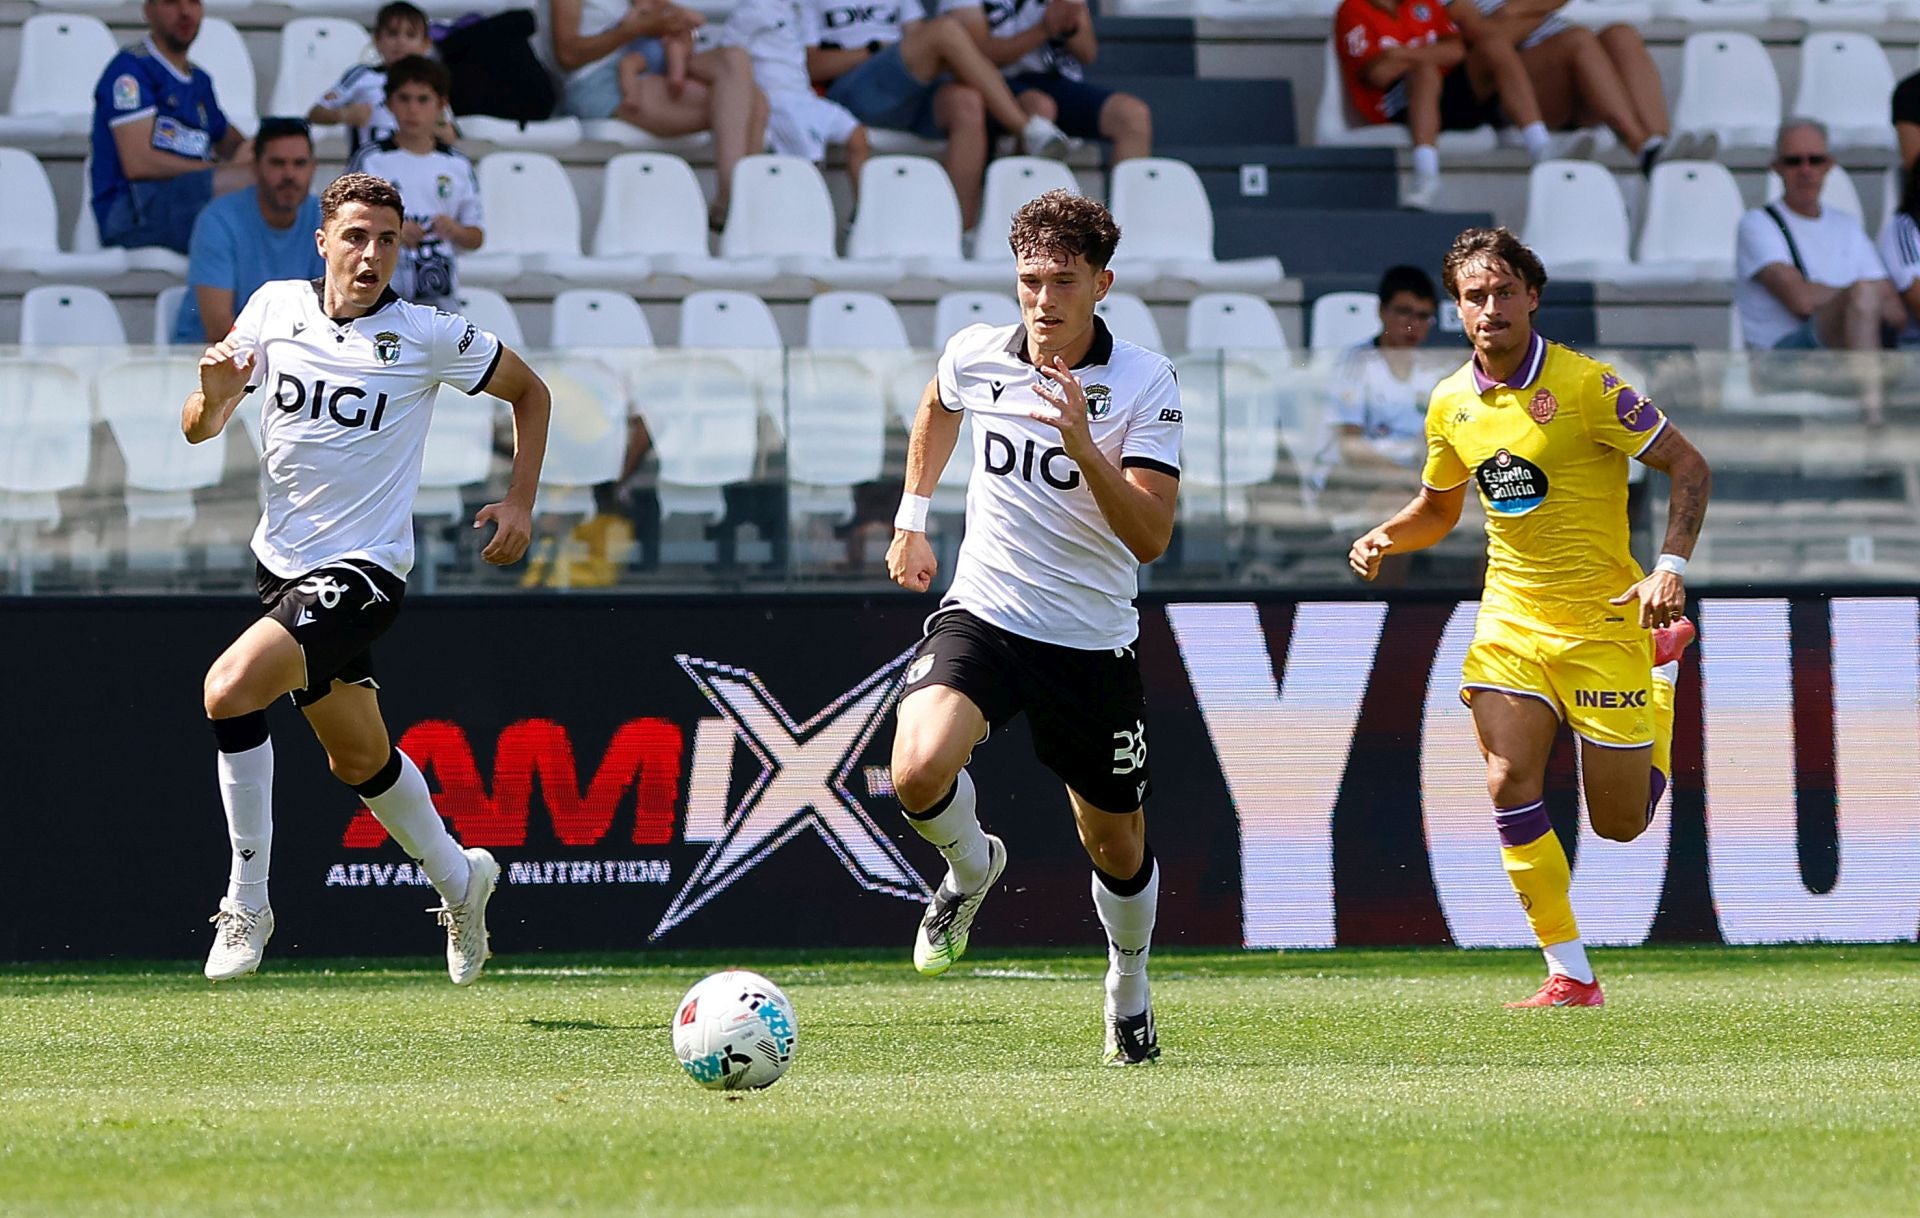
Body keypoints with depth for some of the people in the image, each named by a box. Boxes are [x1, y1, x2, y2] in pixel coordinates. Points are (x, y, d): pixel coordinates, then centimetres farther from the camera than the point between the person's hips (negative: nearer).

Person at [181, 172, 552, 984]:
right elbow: (198, 430, 5)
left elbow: (529, 391, 7)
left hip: (362, 572, -6)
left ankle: (247, 907, -15)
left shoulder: (430, 336, -10)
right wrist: (215, 397, -18)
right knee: (360, 759, 19)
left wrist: (521, 504, 0)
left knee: (229, 689, -26)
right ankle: (458, 880, 45)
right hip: (281, 563, 6)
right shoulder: (274, 308, 0)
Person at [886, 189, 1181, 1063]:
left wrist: (1085, 448, -33)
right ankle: (971, 868, 7)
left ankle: (1129, 994, 42)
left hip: (1093, 644, -1)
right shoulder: (974, 355, -4)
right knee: (920, 773, -28)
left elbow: (1150, 538, -21)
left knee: (1118, 851, 12)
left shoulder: (1146, 385, -13)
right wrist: (912, 520, 21)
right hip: (983, 617, 1)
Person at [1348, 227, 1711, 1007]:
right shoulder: (1451, 403, 4)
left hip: (1602, 620, -4)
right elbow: (1437, 510, 20)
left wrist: (1671, 568, -21)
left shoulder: (1583, 386, -14)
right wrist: (1384, 539, -1)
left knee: (1620, 823, 3)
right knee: (1510, 783, -16)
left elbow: (1688, 466, -9)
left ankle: (1663, 665, 33)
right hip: (1510, 621, 4)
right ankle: (1569, 974, -7)